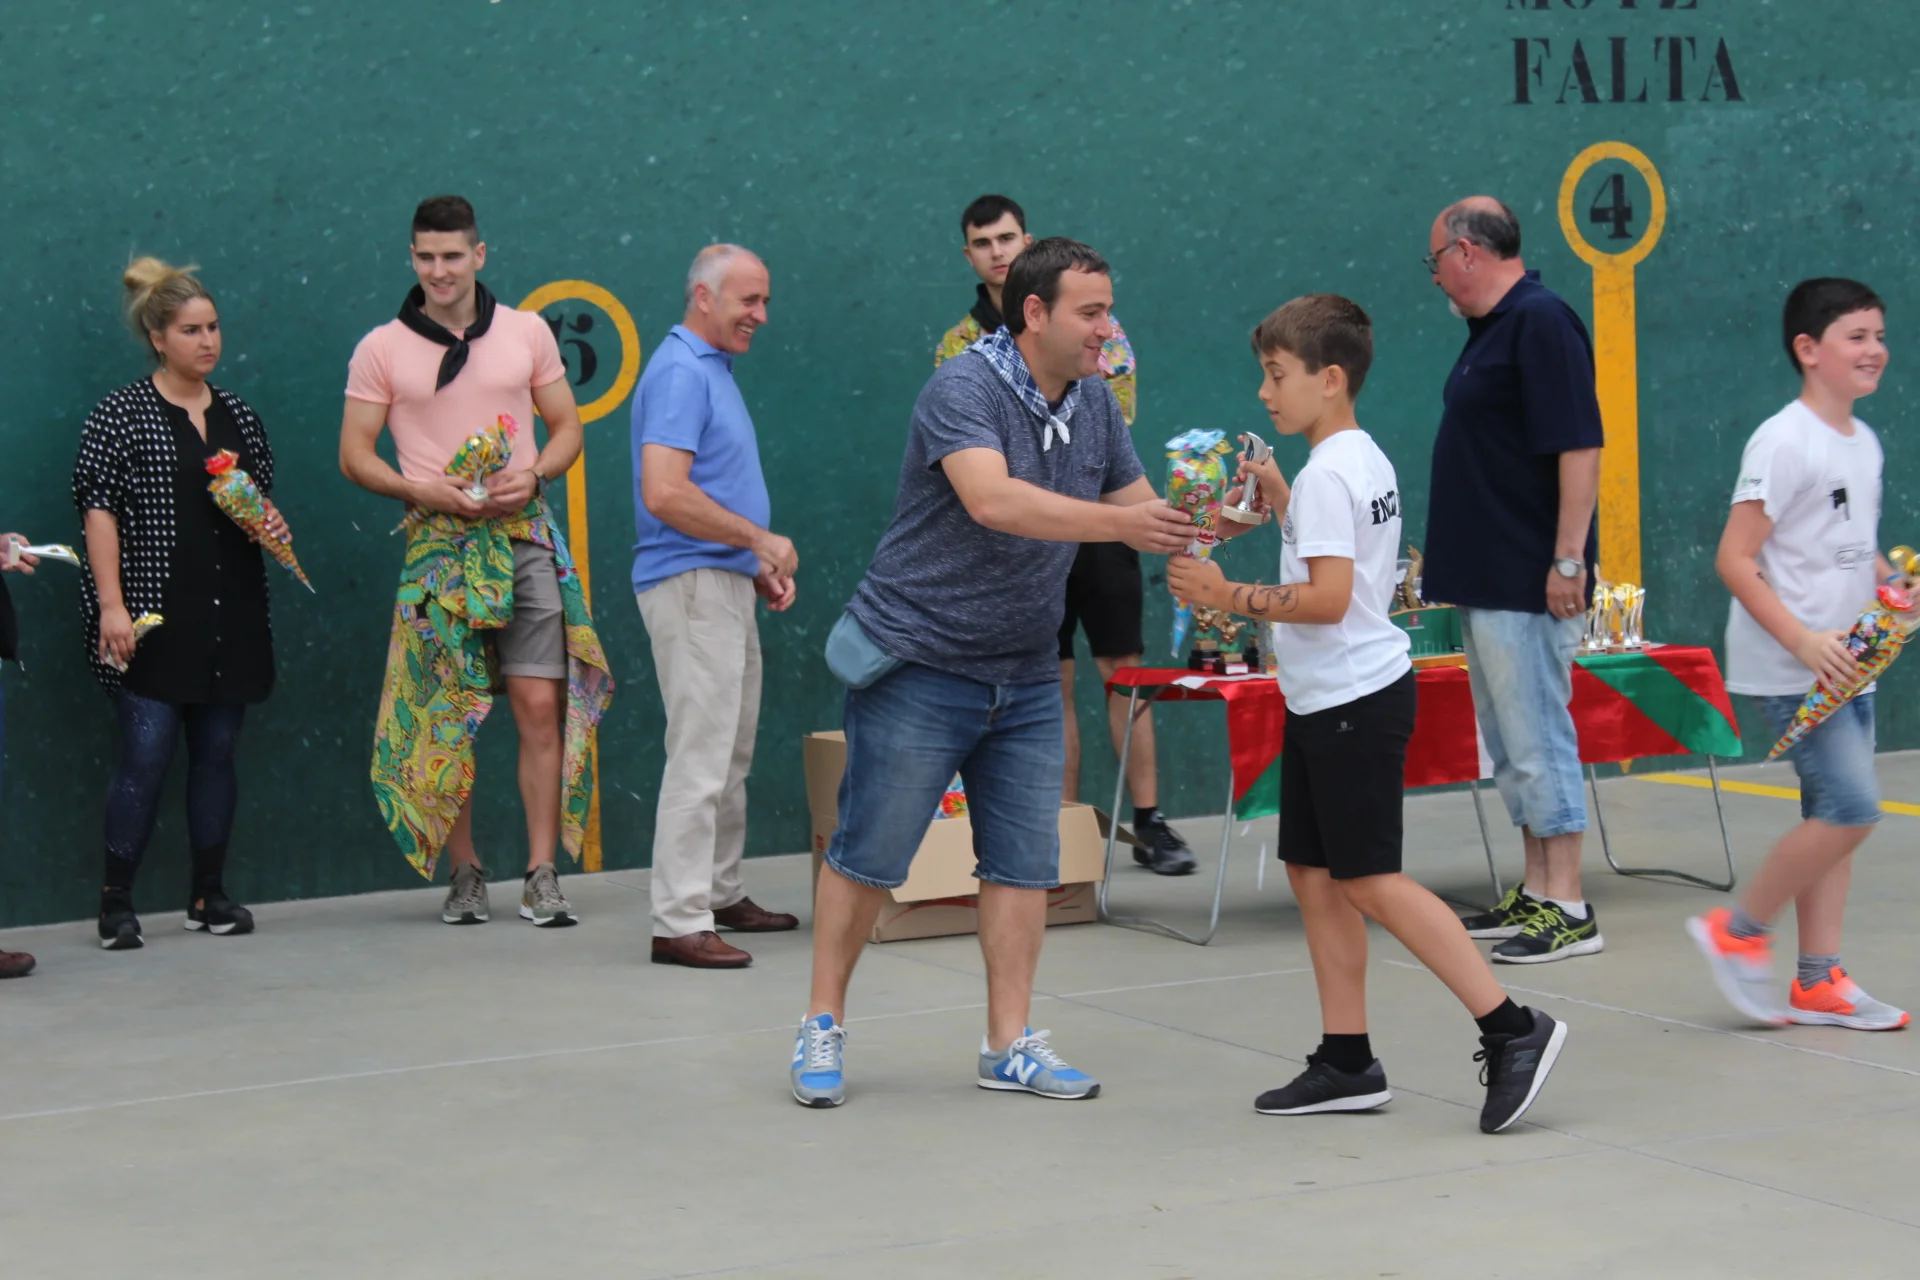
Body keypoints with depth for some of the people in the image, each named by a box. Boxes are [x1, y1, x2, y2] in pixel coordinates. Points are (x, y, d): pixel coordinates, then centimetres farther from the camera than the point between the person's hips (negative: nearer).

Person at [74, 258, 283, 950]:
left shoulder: (239, 415, 13)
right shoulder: (120, 413, -3)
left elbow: (263, 499, 25)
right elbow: (99, 509, -7)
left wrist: (273, 524, 1)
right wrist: (111, 604, -15)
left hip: (231, 618, 5)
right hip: (153, 617, -5)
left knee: (218, 751, 7)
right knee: (146, 753, -8)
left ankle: (210, 894, 16)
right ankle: (116, 900, 1)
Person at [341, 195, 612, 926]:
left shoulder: (526, 333, 8)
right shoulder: (382, 349, 4)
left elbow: (567, 427, 13)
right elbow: (354, 455, 5)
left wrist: (534, 475, -7)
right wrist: (420, 488, -12)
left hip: (525, 536, 1)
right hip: (438, 543, -1)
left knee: (541, 703, -5)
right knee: (447, 714, 0)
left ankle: (541, 877, -1)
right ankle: (464, 874, 11)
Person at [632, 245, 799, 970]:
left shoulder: (712, 370, 17)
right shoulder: (680, 372, -15)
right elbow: (665, 494, -25)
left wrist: (760, 568, 15)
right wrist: (761, 540, -17)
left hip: (725, 582, 10)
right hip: (691, 584, -10)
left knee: (732, 754, 16)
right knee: (701, 758, -11)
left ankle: (723, 895, 26)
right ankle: (679, 923, -9)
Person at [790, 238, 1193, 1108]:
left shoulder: (1093, 402, 5)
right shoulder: (964, 390, -19)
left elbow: (1140, 508, 10)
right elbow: (993, 499, -35)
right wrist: (1118, 523, -41)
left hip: (1024, 674, 7)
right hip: (919, 666, -7)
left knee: (1024, 864, 5)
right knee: (867, 856, 1)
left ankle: (1009, 1044, 12)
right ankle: (822, 1029, 14)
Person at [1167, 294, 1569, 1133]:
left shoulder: (1326, 474, -17)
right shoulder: (1364, 460, 14)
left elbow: (1329, 596, -25)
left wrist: (1230, 598, -22)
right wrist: (1277, 498, 25)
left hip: (1354, 700, -10)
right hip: (1331, 698, 10)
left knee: (1366, 880, -9)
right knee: (1313, 872, 11)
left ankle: (1511, 1030, -9)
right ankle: (1346, 1063, 14)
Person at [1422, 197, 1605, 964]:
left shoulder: (1541, 324, -15)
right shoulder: (1491, 330, 16)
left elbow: (1579, 448, -21)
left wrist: (1568, 560, -24)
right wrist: (1454, 563, 22)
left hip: (1528, 584, -10)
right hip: (1486, 581, 10)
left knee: (1537, 740, -8)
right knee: (1509, 742, 14)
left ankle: (1568, 912, -4)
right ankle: (1537, 893, 22)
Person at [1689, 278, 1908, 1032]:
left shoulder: (1864, 442, 12)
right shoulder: (1783, 441, -14)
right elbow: (1734, 559, -18)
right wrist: (1803, 642, -25)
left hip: (1842, 664, 9)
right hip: (1787, 668, -9)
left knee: (1832, 813, 9)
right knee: (1852, 807, -15)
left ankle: (1819, 982, 15)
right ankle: (1738, 932, 0)